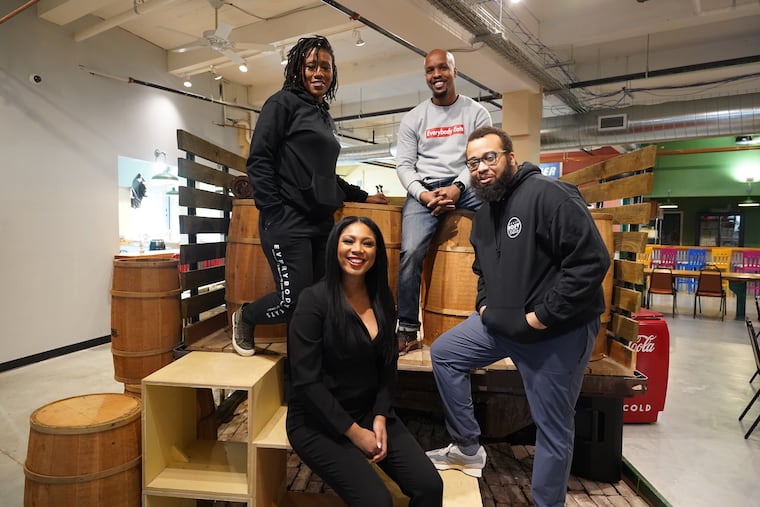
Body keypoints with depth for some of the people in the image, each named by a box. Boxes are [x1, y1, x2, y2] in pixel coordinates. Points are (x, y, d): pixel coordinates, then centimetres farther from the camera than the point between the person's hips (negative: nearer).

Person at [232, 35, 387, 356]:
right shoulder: (283, 102, -1)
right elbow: (258, 160, -9)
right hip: (287, 223, -7)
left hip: (321, 223, 8)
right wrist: (274, 215, -16)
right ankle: (244, 318, 24)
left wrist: (362, 197, 21)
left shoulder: (324, 116, 22)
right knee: (294, 300, -6)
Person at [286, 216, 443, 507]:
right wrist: (354, 432, -15)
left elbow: (387, 367, 7)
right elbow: (306, 381, -19)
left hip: (370, 412, 5)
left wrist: (380, 417, -6)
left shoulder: (382, 299, 0)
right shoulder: (314, 299, -18)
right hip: (318, 422, -5)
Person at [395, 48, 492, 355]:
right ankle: (407, 330, -10)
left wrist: (457, 188, -18)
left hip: (466, 184, 1)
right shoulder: (413, 119, 12)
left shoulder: (476, 112, 10)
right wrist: (423, 194, -14)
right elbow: (404, 164, 5)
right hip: (424, 188, 0)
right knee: (411, 251, -23)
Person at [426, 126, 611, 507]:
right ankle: (469, 448, 24)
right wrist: (484, 305, 5)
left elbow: (591, 261, -25)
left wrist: (543, 316, -22)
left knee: (553, 429, 6)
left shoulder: (548, 194, -19)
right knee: (443, 353, 11)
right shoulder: (485, 212, 9)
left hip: (558, 331, -8)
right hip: (502, 322, 8)